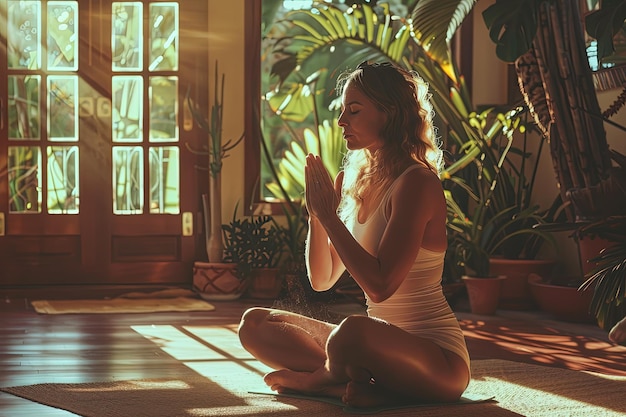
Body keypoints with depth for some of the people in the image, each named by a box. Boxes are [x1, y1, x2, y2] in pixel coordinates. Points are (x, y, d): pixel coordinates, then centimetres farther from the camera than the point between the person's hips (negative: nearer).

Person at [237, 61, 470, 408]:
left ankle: (315, 378, -5)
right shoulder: (354, 182, 10)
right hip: (382, 344, 9)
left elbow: (380, 285, -25)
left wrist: (328, 213, -18)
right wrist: (316, 211, -3)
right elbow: (322, 279, 12)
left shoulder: (416, 183, -15)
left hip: (438, 359, -9)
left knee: (352, 333, -40)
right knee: (255, 324, 5)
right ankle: (359, 384, -14)